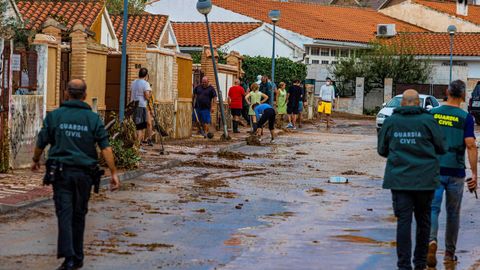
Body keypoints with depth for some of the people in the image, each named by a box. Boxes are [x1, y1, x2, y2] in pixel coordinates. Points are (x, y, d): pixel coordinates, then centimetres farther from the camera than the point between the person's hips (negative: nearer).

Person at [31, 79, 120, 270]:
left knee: (64, 214, -4)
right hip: (84, 173, 1)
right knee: (79, 215, 13)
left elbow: (41, 143, 6)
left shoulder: (54, 116, -1)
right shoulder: (93, 118, -1)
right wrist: (113, 173, -2)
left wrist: (35, 161, 25)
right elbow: (105, 147, -6)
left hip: (60, 171, -1)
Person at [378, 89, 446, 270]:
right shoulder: (428, 120, -5)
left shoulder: (391, 121, 0)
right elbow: (441, 148, 0)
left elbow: (382, 150, 8)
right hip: (425, 178, 0)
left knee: (403, 221, 0)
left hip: (399, 178, 0)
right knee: (423, 219, 14)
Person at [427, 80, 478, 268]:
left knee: (433, 208, -3)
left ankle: (431, 240, -30)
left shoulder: (432, 114, 1)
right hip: (456, 172, -1)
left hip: (435, 170, 1)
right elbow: (470, 146, -13)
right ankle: (449, 253, 21)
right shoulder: (465, 118, -6)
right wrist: (474, 174, -11)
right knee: (453, 213, 12)